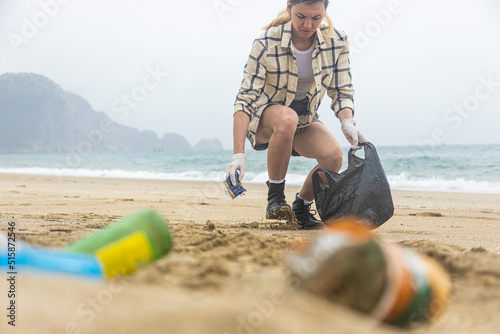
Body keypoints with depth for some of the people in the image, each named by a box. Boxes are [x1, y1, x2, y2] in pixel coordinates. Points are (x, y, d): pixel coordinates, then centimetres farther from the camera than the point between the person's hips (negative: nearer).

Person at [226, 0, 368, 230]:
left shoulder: (337, 42, -15)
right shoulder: (266, 44, -25)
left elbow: (342, 92, -6)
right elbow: (245, 99, -26)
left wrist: (347, 122, -29)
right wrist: (238, 154, -35)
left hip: (306, 120, 3)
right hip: (264, 117, -3)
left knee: (334, 155, -27)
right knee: (287, 117, -40)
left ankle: (301, 208, 2)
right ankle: (275, 197, -21)